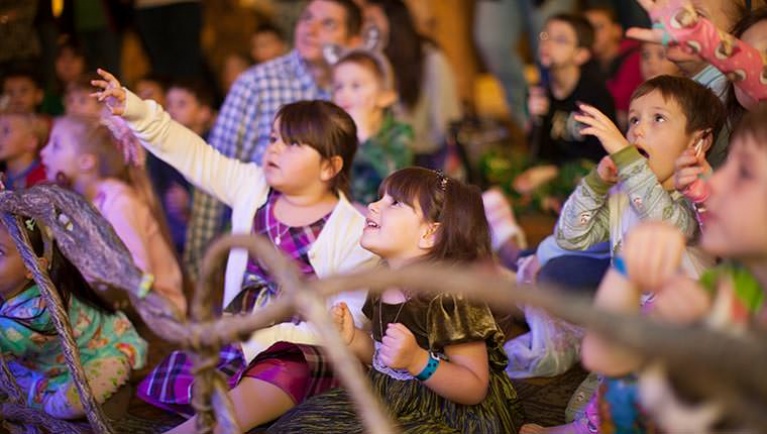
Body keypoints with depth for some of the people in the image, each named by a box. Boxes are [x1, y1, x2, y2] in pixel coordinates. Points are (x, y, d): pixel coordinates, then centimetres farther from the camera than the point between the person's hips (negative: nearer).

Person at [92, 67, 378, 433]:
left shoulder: (354, 233, -12)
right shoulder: (253, 188, 4)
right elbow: (193, 154, 1)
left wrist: (273, 338, -22)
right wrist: (135, 111, -12)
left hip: (301, 352, -6)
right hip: (240, 339, 6)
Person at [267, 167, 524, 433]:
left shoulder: (450, 298, -21)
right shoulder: (384, 286, 4)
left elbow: (476, 388, -19)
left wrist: (417, 361, -31)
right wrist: (354, 340, -1)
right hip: (394, 406, 8)